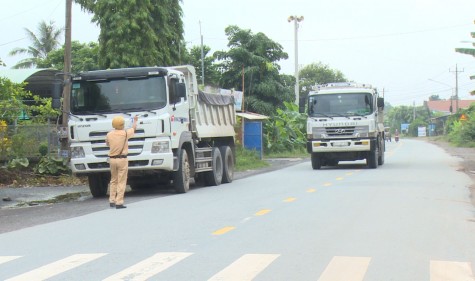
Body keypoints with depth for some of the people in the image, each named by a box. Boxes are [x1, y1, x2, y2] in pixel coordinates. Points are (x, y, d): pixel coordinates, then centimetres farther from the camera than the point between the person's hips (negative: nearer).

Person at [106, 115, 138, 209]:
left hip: (112, 159, 5)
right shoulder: (125, 133, -8)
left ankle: (112, 201, 17)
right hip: (122, 159, -4)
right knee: (121, 182, -3)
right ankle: (119, 202, -8)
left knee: (113, 181, 17)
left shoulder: (109, 134, 2)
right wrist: (135, 120, 32)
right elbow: (133, 128, 13)